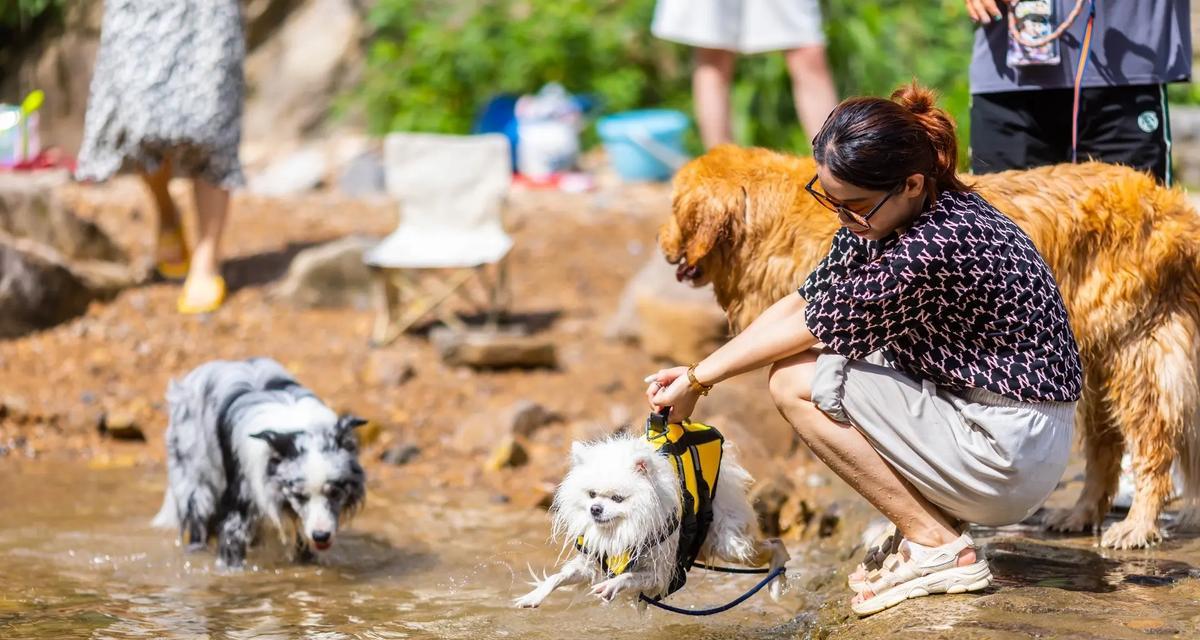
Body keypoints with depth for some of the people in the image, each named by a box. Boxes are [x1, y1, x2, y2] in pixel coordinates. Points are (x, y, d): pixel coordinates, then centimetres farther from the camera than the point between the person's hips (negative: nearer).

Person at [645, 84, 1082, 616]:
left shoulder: (936, 249, -26)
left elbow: (810, 327, -16)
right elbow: (802, 301, 8)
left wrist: (700, 379, -4)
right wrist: (696, 372, 2)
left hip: (1011, 457, -9)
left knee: (798, 382, -12)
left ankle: (939, 548, -6)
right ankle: (932, 520, 12)